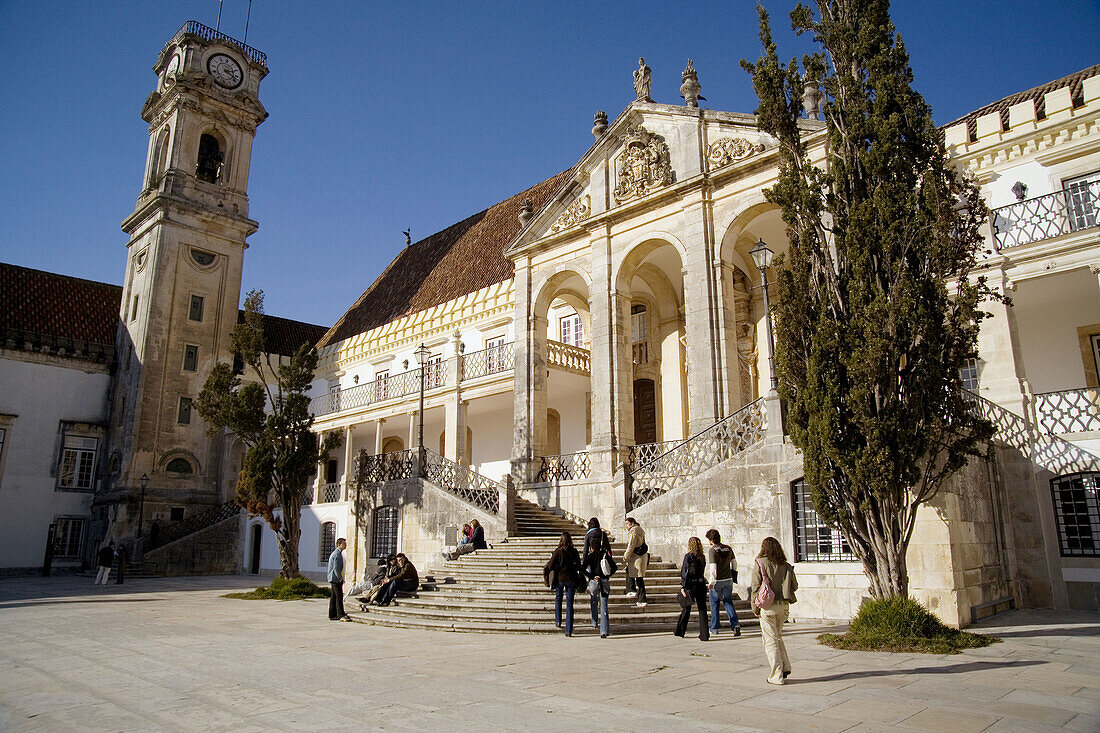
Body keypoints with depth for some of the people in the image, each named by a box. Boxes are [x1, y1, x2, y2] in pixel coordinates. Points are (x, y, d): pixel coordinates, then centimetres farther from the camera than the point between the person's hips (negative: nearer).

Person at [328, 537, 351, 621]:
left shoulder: (336, 553, 18)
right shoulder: (337, 554, -15)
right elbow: (336, 568, -21)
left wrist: (341, 578, 22)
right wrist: (340, 578, -17)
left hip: (333, 579, 11)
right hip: (336, 579, -11)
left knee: (334, 597, 12)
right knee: (339, 597, -10)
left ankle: (332, 615, 16)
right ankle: (341, 615, -10)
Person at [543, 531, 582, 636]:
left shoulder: (558, 551, -10)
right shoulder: (574, 551, -3)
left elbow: (550, 565, -8)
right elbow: (579, 566, 5)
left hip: (559, 578, -1)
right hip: (571, 579, 1)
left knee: (558, 598, 25)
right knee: (569, 604, 3)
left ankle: (558, 621, 23)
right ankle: (569, 630, 0)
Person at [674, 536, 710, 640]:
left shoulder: (688, 556, -9)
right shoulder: (702, 557, 5)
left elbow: (685, 572, -13)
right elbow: (701, 570, 14)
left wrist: (683, 587, -12)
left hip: (690, 585, -3)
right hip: (701, 584, 3)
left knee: (686, 609, 12)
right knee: (702, 609, 5)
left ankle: (680, 631, 26)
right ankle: (704, 635, 1)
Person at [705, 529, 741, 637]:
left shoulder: (712, 550, -15)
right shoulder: (728, 548, 3)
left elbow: (713, 567, -21)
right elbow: (733, 562, 14)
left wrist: (711, 581, -19)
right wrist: (732, 573, 29)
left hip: (717, 581, -5)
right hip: (728, 580, 5)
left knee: (714, 604, 9)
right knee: (728, 603, 12)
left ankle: (714, 628, 16)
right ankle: (735, 624, -4)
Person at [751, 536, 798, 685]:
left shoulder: (759, 563, -6)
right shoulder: (786, 565, 4)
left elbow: (756, 587, -8)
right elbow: (794, 585, 7)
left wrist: (755, 607, 0)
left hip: (768, 606, -4)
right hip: (784, 605, 4)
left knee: (770, 640, 3)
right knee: (777, 637, 22)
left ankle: (777, 676, 4)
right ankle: (785, 667, 15)